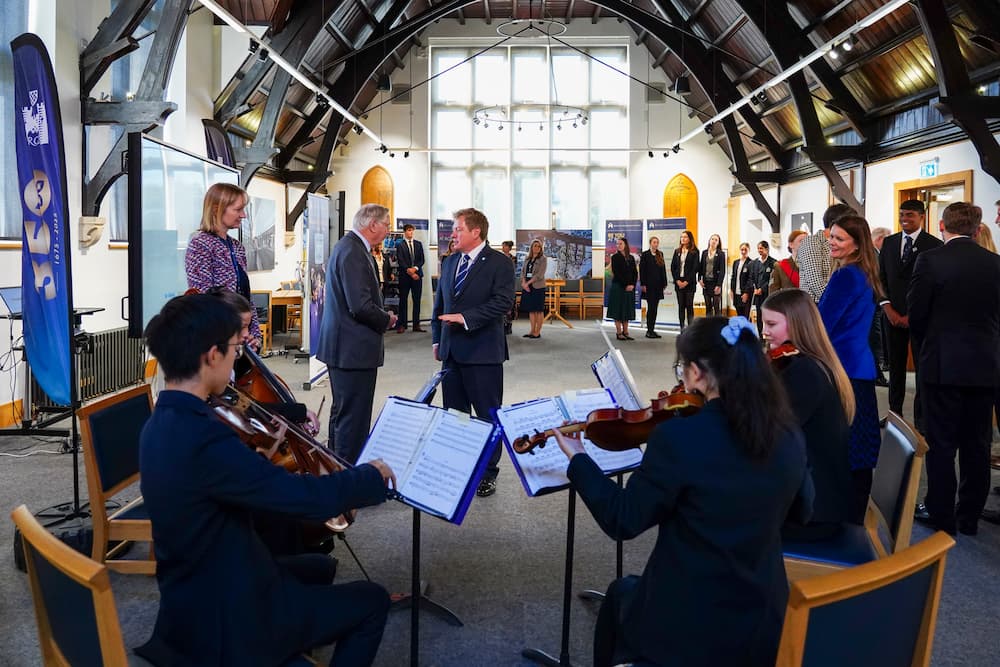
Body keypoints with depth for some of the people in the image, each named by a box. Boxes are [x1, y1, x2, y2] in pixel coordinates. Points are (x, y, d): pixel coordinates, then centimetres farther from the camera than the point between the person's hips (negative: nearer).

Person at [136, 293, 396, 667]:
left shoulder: (163, 423, -1)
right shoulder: (202, 437, -32)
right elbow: (313, 499, -28)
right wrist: (373, 476, -11)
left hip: (196, 598, 9)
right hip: (223, 622, -9)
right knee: (372, 602, 6)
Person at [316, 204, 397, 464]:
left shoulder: (348, 246, 14)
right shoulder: (353, 252, -19)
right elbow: (361, 306, -25)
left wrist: (382, 315, 9)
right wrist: (386, 320, -8)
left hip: (343, 347, 11)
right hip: (354, 348, -11)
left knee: (342, 413, 21)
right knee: (354, 416, -5)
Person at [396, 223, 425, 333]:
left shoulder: (419, 244, 12)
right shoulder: (400, 245, 1)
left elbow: (422, 260, 6)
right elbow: (401, 261, -5)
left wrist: (415, 268, -10)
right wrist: (409, 271, -13)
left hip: (417, 275, 3)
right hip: (404, 276, -3)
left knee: (417, 300, 4)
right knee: (403, 300, -1)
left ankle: (416, 325, 7)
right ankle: (401, 325, 3)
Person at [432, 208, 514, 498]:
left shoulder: (499, 263, -6)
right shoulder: (450, 262, 14)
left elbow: (503, 301, -16)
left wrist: (466, 318, -21)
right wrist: (437, 339, 15)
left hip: (482, 351, -6)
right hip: (452, 351, 7)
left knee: (488, 415, 2)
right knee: (454, 414, 11)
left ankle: (488, 473, 11)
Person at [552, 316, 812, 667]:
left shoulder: (678, 437, -24)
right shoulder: (789, 435, -7)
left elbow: (624, 521, -13)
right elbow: (802, 511, 11)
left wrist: (578, 460, -1)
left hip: (687, 628, -5)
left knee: (620, 593, 28)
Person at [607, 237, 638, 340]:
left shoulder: (631, 258, 11)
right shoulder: (615, 257, -2)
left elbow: (635, 273, 9)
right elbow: (616, 273, -9)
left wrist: (632, 285, -6)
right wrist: (625, 285, -13)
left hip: (630, 288, 5)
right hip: (618, 286, -5)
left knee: (627, 310, 6)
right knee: (618, 309, -3)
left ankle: (625, 332, 11)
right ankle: (619, 333, -1)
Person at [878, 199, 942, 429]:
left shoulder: (933, 245, -3)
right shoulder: (889, 242, 10)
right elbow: (880, 277, 10)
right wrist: (888, 309, -2)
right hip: (894, 315, 3)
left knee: (922, 368, 1)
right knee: (896, 367, 8)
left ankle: (921, 419, 7)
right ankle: (894, 414, 17)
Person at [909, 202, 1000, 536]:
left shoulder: (929, 260, -10)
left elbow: (916, 314, -7)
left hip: (942, 364, -4)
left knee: (941, 445, 5)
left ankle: (941, 516, 12)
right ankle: (969, 516, 21)